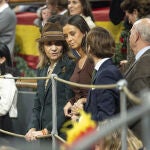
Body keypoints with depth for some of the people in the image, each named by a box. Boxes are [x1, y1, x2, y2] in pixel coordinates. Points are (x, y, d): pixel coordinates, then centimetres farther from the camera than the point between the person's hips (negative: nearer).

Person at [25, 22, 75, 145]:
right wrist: (33, 128, -1)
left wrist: (46, 130, -14)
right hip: (45, 135, 6)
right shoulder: (42, 70, 15)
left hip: (62, 133, -6)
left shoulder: (70, 67, -7)